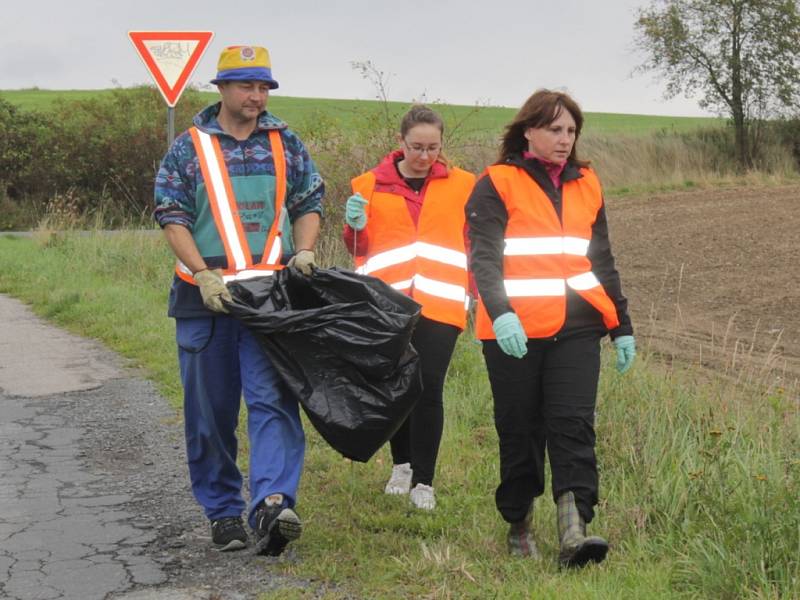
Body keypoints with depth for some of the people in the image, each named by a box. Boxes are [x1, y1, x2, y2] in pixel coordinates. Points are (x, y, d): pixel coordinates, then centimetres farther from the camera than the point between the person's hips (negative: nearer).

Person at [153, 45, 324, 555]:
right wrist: (204, 274, -12)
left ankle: (271, 505, -25)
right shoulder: (190, 147, 4)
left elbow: (310, 203, 17)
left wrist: (304, 251, -2)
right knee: (211, 411, 5)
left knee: (272, 399, -15)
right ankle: (223, 511, 18)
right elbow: (172, 215, 0)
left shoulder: (285, 144, 10)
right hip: (207, 297, 0)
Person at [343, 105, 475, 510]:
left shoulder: (461, 184, 9)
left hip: (440, 304, -1)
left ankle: (423, 482, 0)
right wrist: (355, 226, -8)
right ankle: (402, 464, 29)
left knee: (429, 388, -9)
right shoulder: (371, 185, 8)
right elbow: (360, 249, 13)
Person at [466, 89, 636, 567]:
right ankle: (519, 527, 20)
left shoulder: (586, 185, 16)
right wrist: (500, 313, -26)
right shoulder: (498, 184, 0)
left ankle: (574, 532, -17)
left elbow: (602, 261, 22)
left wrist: (622, 327, 20)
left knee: (574, 425, -10)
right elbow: (483, 256, -10)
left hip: (577, 329, 3)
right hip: (516, 331, -3)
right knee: (520, 431, 5)